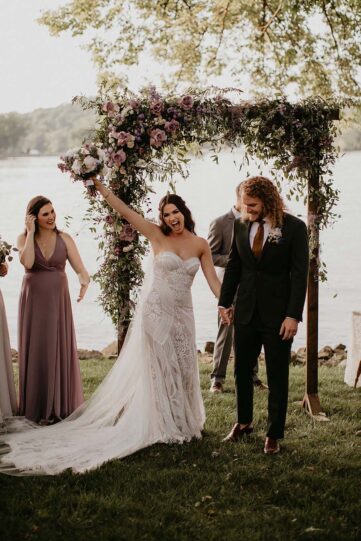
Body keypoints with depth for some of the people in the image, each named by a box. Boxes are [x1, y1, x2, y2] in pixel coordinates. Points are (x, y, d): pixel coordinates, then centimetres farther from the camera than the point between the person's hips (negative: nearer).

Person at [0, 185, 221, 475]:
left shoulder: (201, 244, 2)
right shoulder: (158, 236, -5)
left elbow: (213, 279, 2)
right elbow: (125, 212, -12)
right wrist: (101, 188, -19)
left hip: (182, 313, 3)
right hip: (155, 310, -3)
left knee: (183, 368, 10)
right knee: (156, 367, 3)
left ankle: (181, 422, 27)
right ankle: (160, 425, 15)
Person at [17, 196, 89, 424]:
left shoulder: (65, 239, 1)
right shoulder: (24, 238, -1)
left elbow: (80, 269, -6)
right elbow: (27, 262, -21)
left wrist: (84, 281, -29)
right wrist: (31, 233, -16)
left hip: (59, 302, 1)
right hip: (33, 302, -1)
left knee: (61, 351, 3)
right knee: (36, 353, 4)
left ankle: (61, 407, 15)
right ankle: (38, 408, 13)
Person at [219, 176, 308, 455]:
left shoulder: (294, 227, -10)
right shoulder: (241, 225, 3)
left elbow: (300, 274, -11)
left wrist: (293, 315, -15)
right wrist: (225, 302, 9)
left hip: (278, 314, -4)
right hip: (246, 312, 4)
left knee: (277, 377, 5)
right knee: (242, 370, 15)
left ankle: (274, 434, 18)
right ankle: (244, 422, 35)